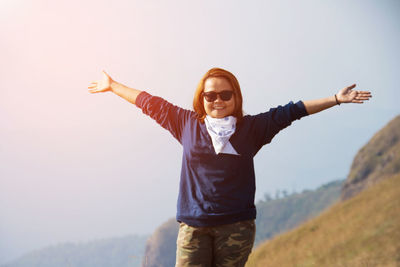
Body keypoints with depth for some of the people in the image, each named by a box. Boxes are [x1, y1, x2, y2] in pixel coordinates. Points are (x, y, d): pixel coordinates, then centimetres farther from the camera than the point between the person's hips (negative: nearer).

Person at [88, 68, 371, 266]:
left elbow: (291, 111, 6)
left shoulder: (252, 127, 7)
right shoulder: (187, 124, 10)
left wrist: (336, 99, 5)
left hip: (236, 225, -1)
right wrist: (112, 86, 30)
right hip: (194, 226, 1)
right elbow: (149, 102, 20)